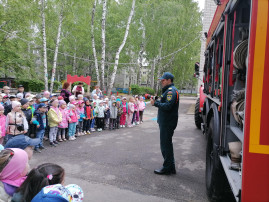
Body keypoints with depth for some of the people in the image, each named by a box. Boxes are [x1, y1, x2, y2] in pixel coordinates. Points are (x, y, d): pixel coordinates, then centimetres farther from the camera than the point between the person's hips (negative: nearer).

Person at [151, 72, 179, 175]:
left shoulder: (171, 91, -15)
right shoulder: (169, 90, 19)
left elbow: (167, 106, -26)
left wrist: (155, 103, -18)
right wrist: (156, 101, 4)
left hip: (167, 123, -11)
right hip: (166, 122, 11)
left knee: (165, 145, -4)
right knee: (167, 144, 17)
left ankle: (167, 168, 6)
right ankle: (171, 167, 27)